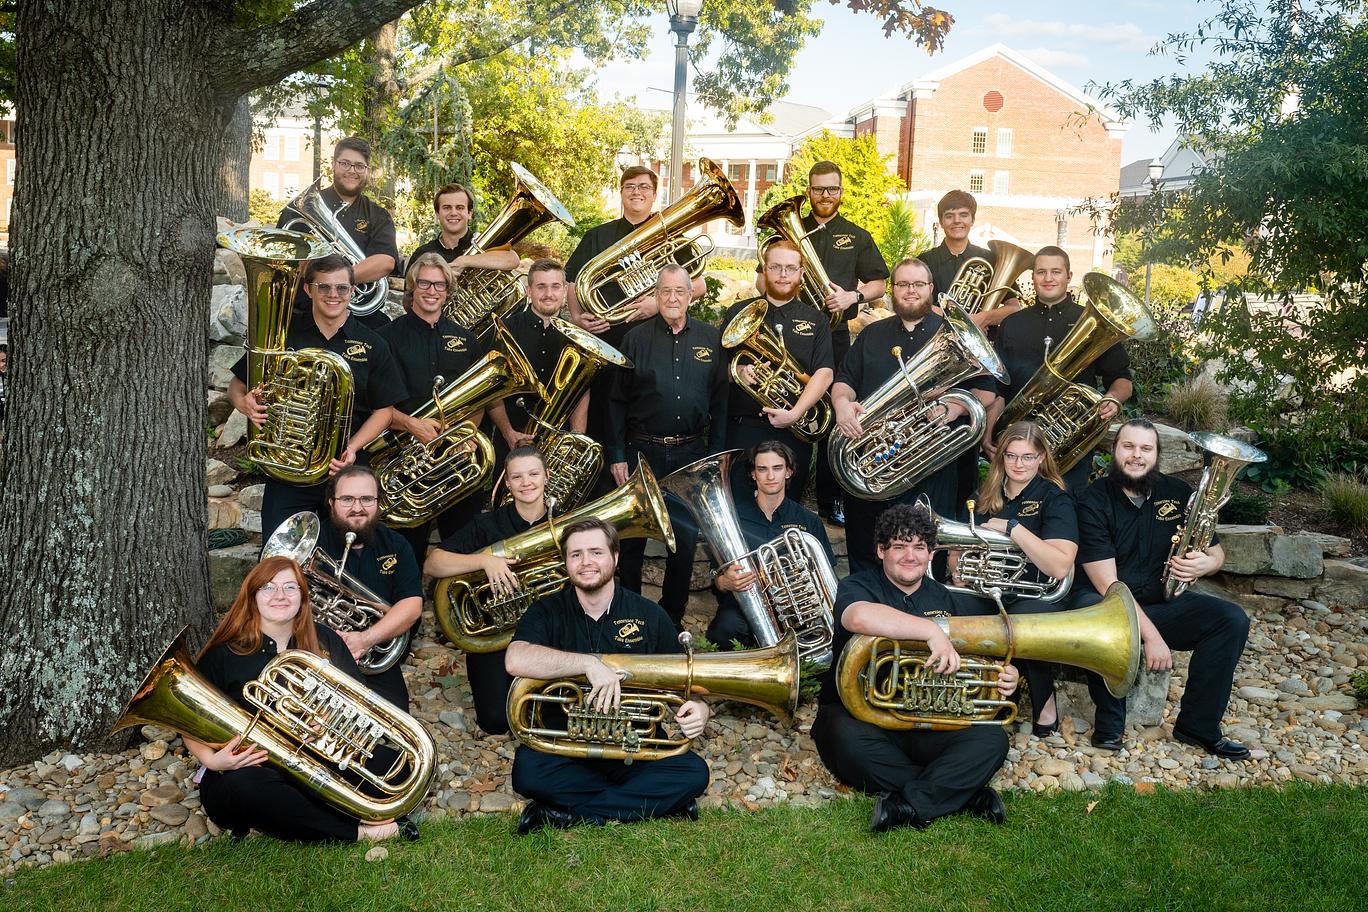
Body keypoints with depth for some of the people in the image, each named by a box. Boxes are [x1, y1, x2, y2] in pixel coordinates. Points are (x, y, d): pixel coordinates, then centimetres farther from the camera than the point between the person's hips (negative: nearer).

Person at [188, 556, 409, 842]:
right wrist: (211, 760, -19)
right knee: (242, 787, -39)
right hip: (251, 767, -2)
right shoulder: (224, 655, 1)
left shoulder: (325, 642, 8)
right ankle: (356, 831, -25)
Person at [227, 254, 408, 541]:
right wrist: (244, 403, -17)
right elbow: (236, 386, 7)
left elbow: (384, 410, 4)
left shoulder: (372, 346, 3)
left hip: (345, 473, 1)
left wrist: (352, 448, -12)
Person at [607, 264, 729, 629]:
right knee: (632, 538, 6)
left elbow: (720, 400, 5)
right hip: (643, 451, -1)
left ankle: (673, 616, 22)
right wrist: (616, 455, -5)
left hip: (692, 453, 1)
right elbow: (617, 401, 0)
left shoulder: (711, 338, 4)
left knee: (686, 538, 8)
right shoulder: (636, 338, 0)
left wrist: (715, 454, 2)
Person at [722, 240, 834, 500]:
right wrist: (737, 372, -15)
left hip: (793, 430, 1)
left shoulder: (816, 320, 9)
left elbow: (825, 373, -3)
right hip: (742, 429, -1)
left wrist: (795, 413, -17)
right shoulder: (739, 313, 9)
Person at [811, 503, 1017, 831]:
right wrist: (931, 630, -35)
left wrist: (1006, 677, -7)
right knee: (847, 737, -38)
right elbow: (860, 617, -29)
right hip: (861, 715, -3)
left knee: (991, 739, -22)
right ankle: (963, 793, -26)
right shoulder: (857, 587, -2)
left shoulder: (950, 601, 15)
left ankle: (907, 805, -30)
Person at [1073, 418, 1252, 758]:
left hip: (1162, 602, 5)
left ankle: (1198, 726, -8)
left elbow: (1216, 552, 10)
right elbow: (1108, 584, -21)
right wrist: (1151, 635, -27)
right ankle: (1109, 724, -18)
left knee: (1232, 620, -17)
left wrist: (1206, 564, -16)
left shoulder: (1178, 493, 0)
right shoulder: (1094, 501, -14)